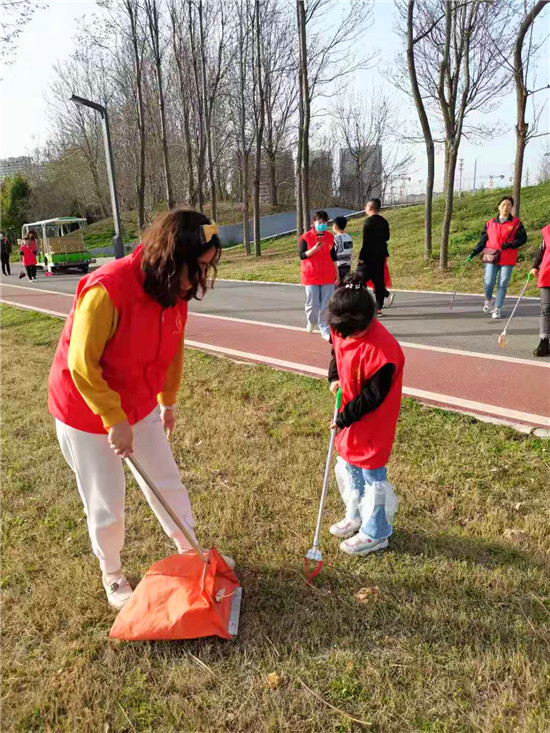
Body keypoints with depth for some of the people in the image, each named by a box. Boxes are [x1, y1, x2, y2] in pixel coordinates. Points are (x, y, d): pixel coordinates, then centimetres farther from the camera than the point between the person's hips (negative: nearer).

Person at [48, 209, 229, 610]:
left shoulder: (175, 290, -8)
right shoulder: (107, 289, -31)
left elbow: (172, 351, 6)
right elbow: (82, 364, -27)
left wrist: (168, 402, 14)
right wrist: (114, 421, -23)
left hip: (139, 405, 6)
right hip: (87, 410, -6)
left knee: (168, 480, 15)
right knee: (107, 502, 8)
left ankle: (191, 551, 38)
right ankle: (113, 576, 36)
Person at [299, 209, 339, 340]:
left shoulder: (330, 237, 9)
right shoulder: (306, 237, -3)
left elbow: (333, 257, 15)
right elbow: (302, 255, -7)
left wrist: (337, 274, 14)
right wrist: (315, 248, -23)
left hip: (328, 276, 3)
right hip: (311, 276, -3)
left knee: (327, 305, -1)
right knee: (312, 304, 1)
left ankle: (325, 330, 6)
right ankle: (311, 321, 32)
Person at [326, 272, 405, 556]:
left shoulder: (381, 350, -32)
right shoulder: (342, 330, -8)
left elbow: (372, 396, -25)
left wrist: (345, 417, -16)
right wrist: (334, 378, -3)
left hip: (372, 423, -8)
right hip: (349, 413, 8)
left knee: (371, 476, 8)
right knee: (352, 468, 24)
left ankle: (374, 534, 28)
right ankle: (355, 517, 46)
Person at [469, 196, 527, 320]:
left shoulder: (516, 223, 4)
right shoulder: (490, 223, 9)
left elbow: (523, 238, 2)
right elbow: (483, 240, 11)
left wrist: (510, 244, -14)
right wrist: (475, 251, -3)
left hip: (507, 259, -1)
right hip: (491, 258, 1)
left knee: (502, 285, 1)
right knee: (488, 283, -7)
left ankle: (497, 308, 12)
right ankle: (488, 300, 24)